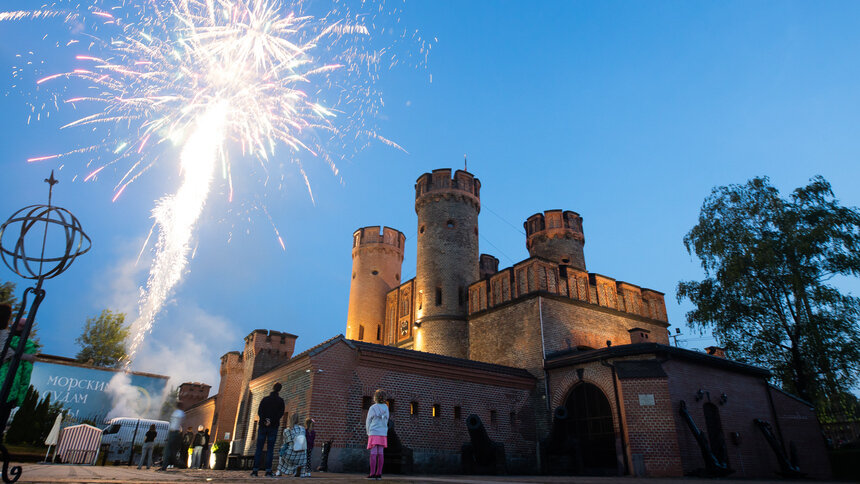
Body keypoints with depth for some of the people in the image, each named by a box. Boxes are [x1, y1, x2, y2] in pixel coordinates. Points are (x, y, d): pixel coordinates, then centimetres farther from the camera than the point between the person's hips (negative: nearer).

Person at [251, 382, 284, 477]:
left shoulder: (265, 399, 7)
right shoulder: (280, 400, 2)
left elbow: (259, 412, -1)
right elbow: (280, 413, -7)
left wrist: (264, 421, -9)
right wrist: (271, 422, -11)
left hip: (263, 426, 2)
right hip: (273, 427, -1)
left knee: (259, 448, 5)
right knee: (270, 449, 0)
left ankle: (255, 470, 1)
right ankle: (268, 470, -4)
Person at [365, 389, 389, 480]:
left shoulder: (373, 408, -7)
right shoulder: (386, 407, 6)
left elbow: (368, 422, 0)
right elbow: (386, 421, 12)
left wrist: (368, 432, 12)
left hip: (374, 433, -4)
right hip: (383, 433, 4)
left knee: (373, 453, -5)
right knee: (380, 453, 4)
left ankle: (372, 474, -6)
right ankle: (379, 474, 5)